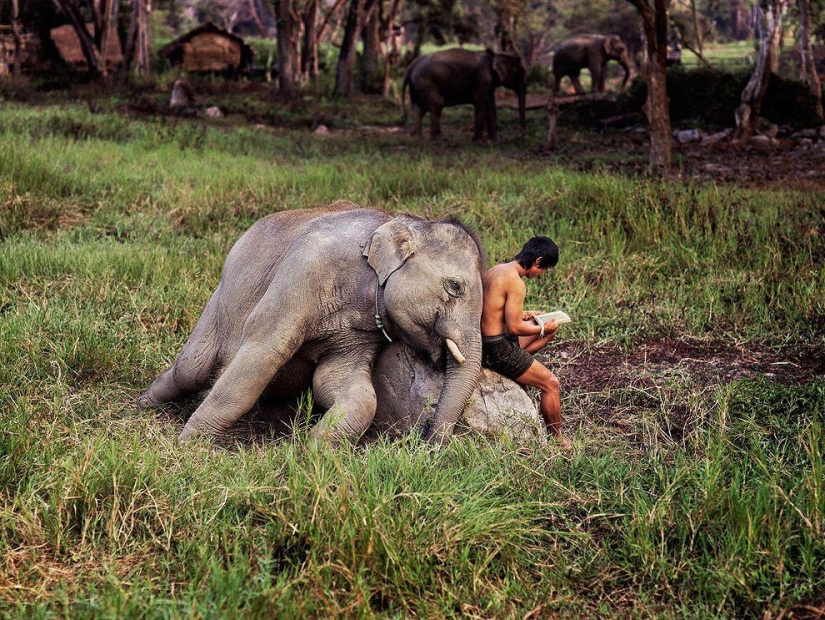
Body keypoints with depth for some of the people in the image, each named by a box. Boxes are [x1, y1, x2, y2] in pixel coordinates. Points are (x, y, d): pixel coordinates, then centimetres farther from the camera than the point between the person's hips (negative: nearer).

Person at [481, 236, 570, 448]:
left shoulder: (494, 271, 7)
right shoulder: (516, 283, -21)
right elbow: (514, 327, -21)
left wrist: (522, 315, 17)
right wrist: (542, 329, -5)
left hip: (484, 341, 9)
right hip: (498, 349, -9)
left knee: (551, 330, 22)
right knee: (550, 383, 2)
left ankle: (515, 369, 16)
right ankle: (557, 438, 13)